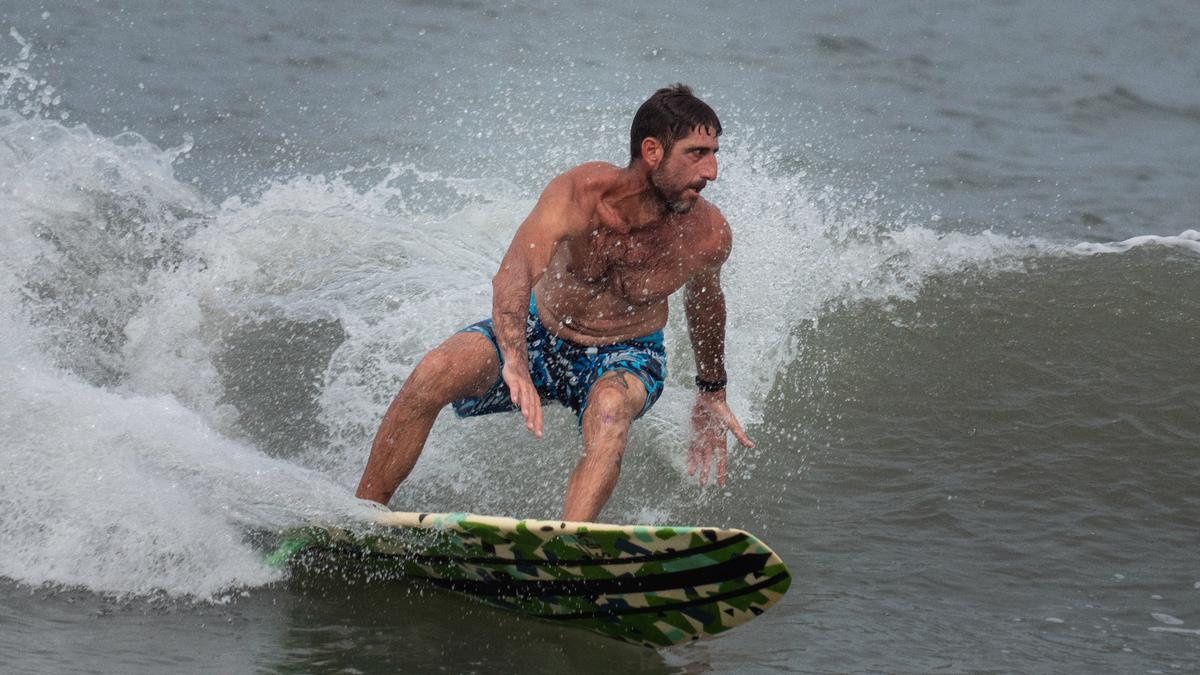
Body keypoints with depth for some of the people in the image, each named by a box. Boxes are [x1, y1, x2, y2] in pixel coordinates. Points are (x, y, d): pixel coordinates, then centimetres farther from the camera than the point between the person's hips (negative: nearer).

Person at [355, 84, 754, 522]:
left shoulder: (710, 235, -21)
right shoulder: (580, 194, -30)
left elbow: (704, 300, 4)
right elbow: (512, 277, -46)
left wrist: (712, 393, 16)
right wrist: (515, 365, -64)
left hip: (624, 357, 0)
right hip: (539, 335, 0)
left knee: (610, 409, -37)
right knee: (433, 375, -25)